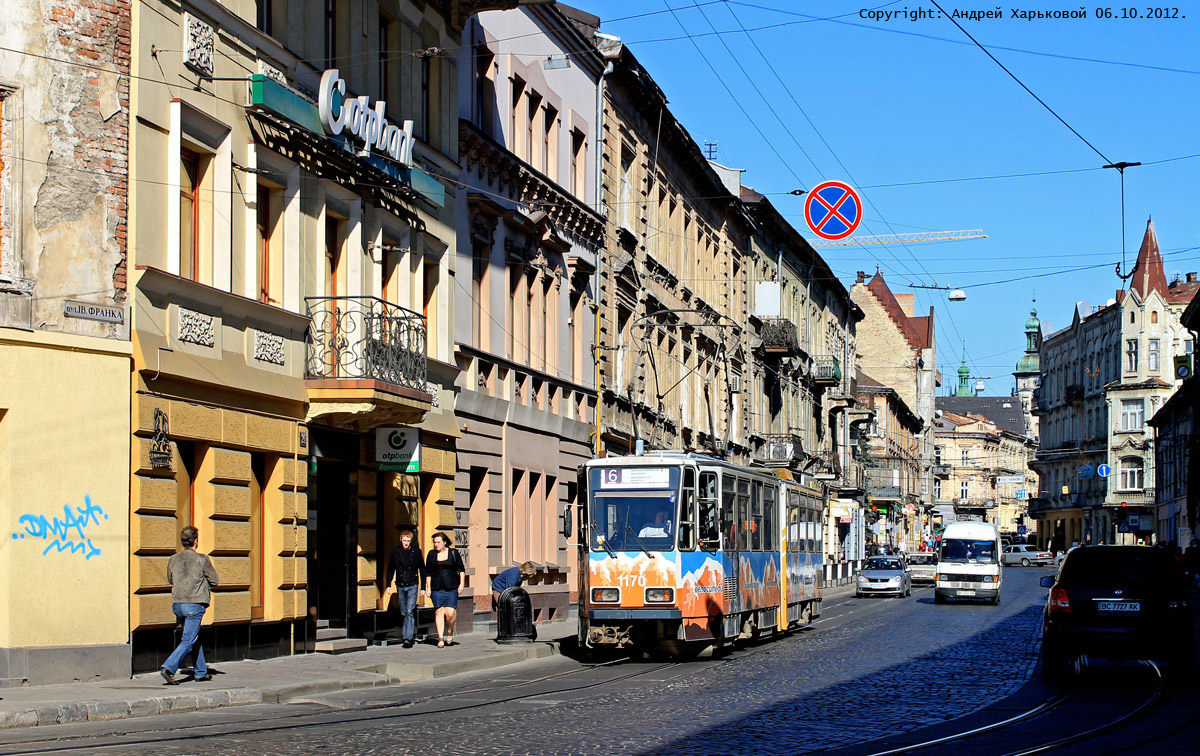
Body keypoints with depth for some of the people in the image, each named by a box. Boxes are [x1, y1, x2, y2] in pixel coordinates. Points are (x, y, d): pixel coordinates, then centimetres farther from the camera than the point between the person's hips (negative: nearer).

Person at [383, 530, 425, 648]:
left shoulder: (416, 552, -1)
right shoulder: (395, 552, 4)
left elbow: (422, 569, 6)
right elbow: (391, 569, 12)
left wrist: (423, 587, 4)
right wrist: (388, 585, 6)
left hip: (412, 585, -3)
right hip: (400, 586, 3)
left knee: (410, 612, -12)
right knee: (403, 613, 10)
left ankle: (407, 638, -18)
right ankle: (405, 635, 21)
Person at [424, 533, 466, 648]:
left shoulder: (453, 553, 5)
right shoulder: (431, 554, 10)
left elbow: (461, 569, 8)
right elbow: (428, 573, 12)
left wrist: (462, 583, -1)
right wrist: (428, 587, 6)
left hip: (451, 587, -2)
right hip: (437, 588, 2)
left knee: (450, 613, -11)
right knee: (439, 612, -5)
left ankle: (450, 632, 16)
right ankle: (440, 638, -2)